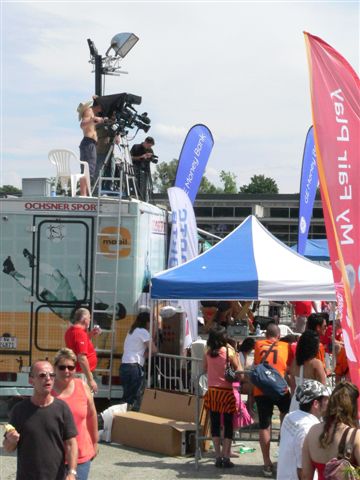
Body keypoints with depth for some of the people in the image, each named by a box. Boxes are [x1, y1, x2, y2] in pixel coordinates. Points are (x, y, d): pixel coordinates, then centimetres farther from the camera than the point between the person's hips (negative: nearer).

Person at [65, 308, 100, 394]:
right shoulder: (81, 333, -19)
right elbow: (82, 358, -25)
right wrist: (90, 380, -22)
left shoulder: (71, 330, 10)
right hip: (82, 374, -10)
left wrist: (90, 335, 15)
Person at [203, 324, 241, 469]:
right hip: (226, 392, -3)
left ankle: (218, 457, 10)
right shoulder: (229, 351, -12)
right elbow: (239, 371, -6)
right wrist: (235, 355, 3)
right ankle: (226, 458, 2)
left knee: (215, 424, 9)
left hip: (212, 391, 3)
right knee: (228, 425, 5)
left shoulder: (208, 353, -2)